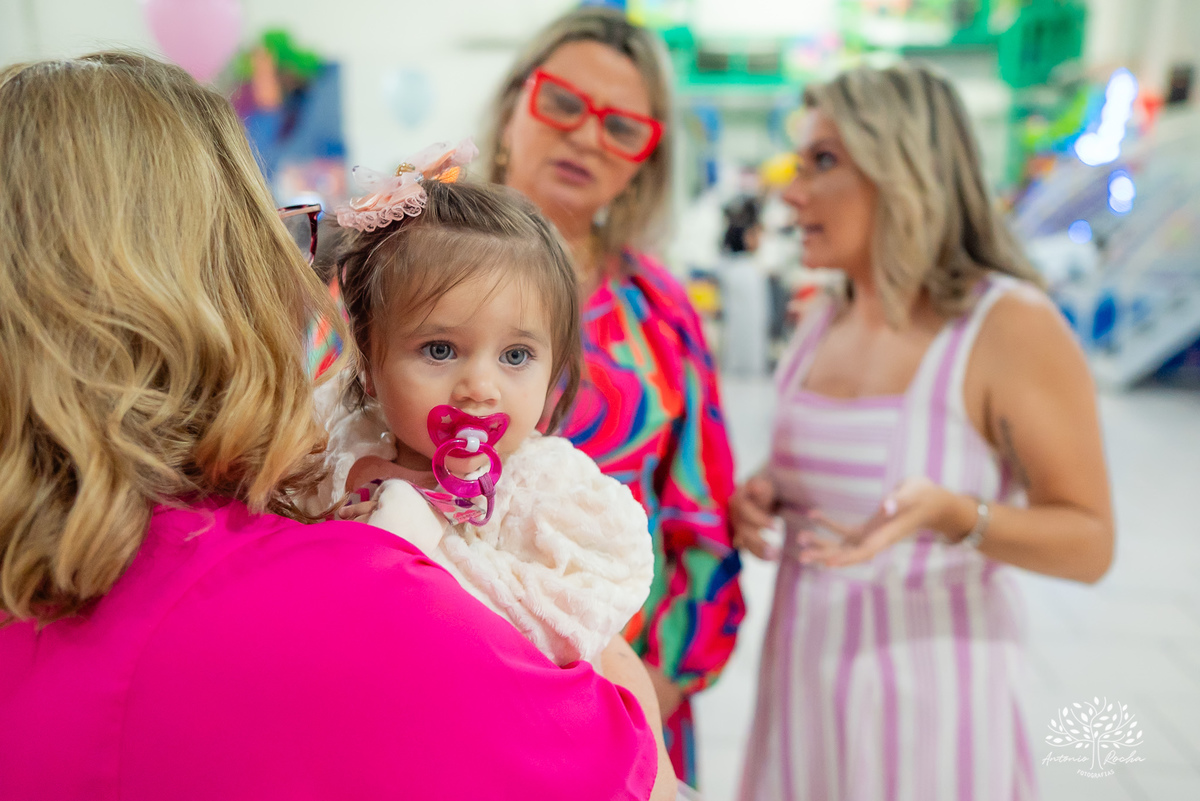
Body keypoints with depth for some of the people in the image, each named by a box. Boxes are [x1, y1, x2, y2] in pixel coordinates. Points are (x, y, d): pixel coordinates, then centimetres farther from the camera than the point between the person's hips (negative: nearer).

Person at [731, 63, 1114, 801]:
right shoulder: (821, 321, 4)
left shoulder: (1011, 324, -14)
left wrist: (950, 512, -29)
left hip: (929, 700, -5)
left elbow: (1090, 545, -11)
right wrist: (763, 496, -3)